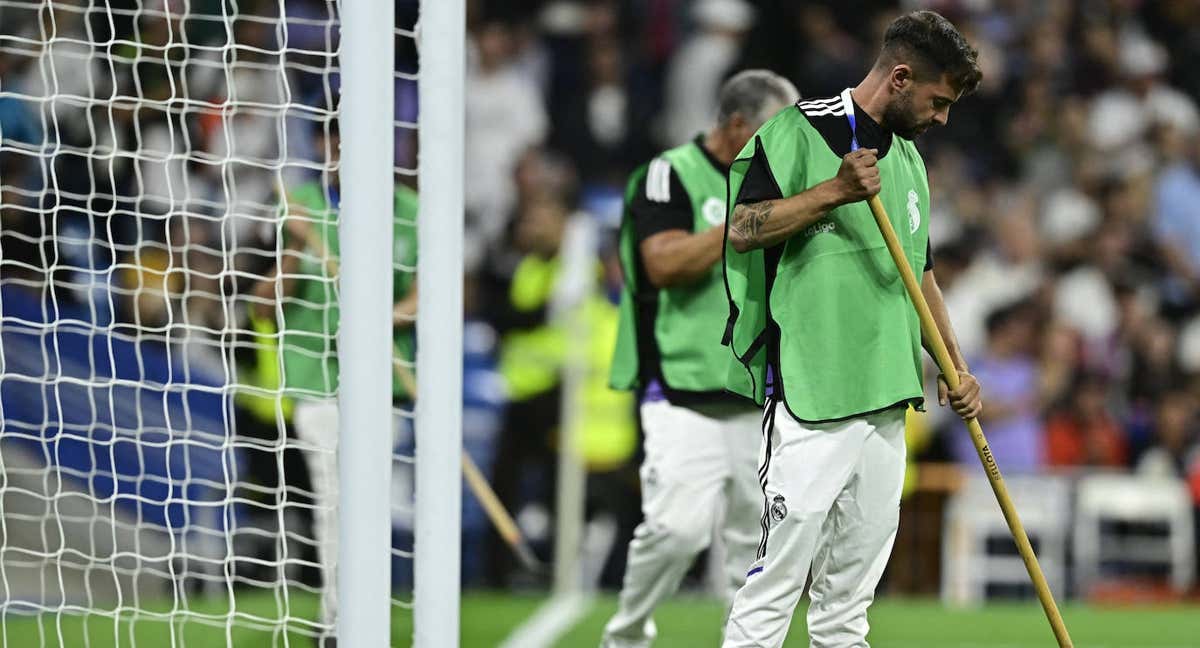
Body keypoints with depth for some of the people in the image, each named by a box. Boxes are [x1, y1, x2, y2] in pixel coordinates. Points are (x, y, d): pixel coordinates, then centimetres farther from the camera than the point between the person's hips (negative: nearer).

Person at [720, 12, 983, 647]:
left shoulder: (908, 159, 19)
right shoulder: (800, 131, -5)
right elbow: (742, 230, -14)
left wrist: (953, 365, 18)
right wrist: (836, 191, -22)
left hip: (887, 398, 8)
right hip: (810, 397, -8)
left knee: (855, 579, 8)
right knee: (781, 567, -11)